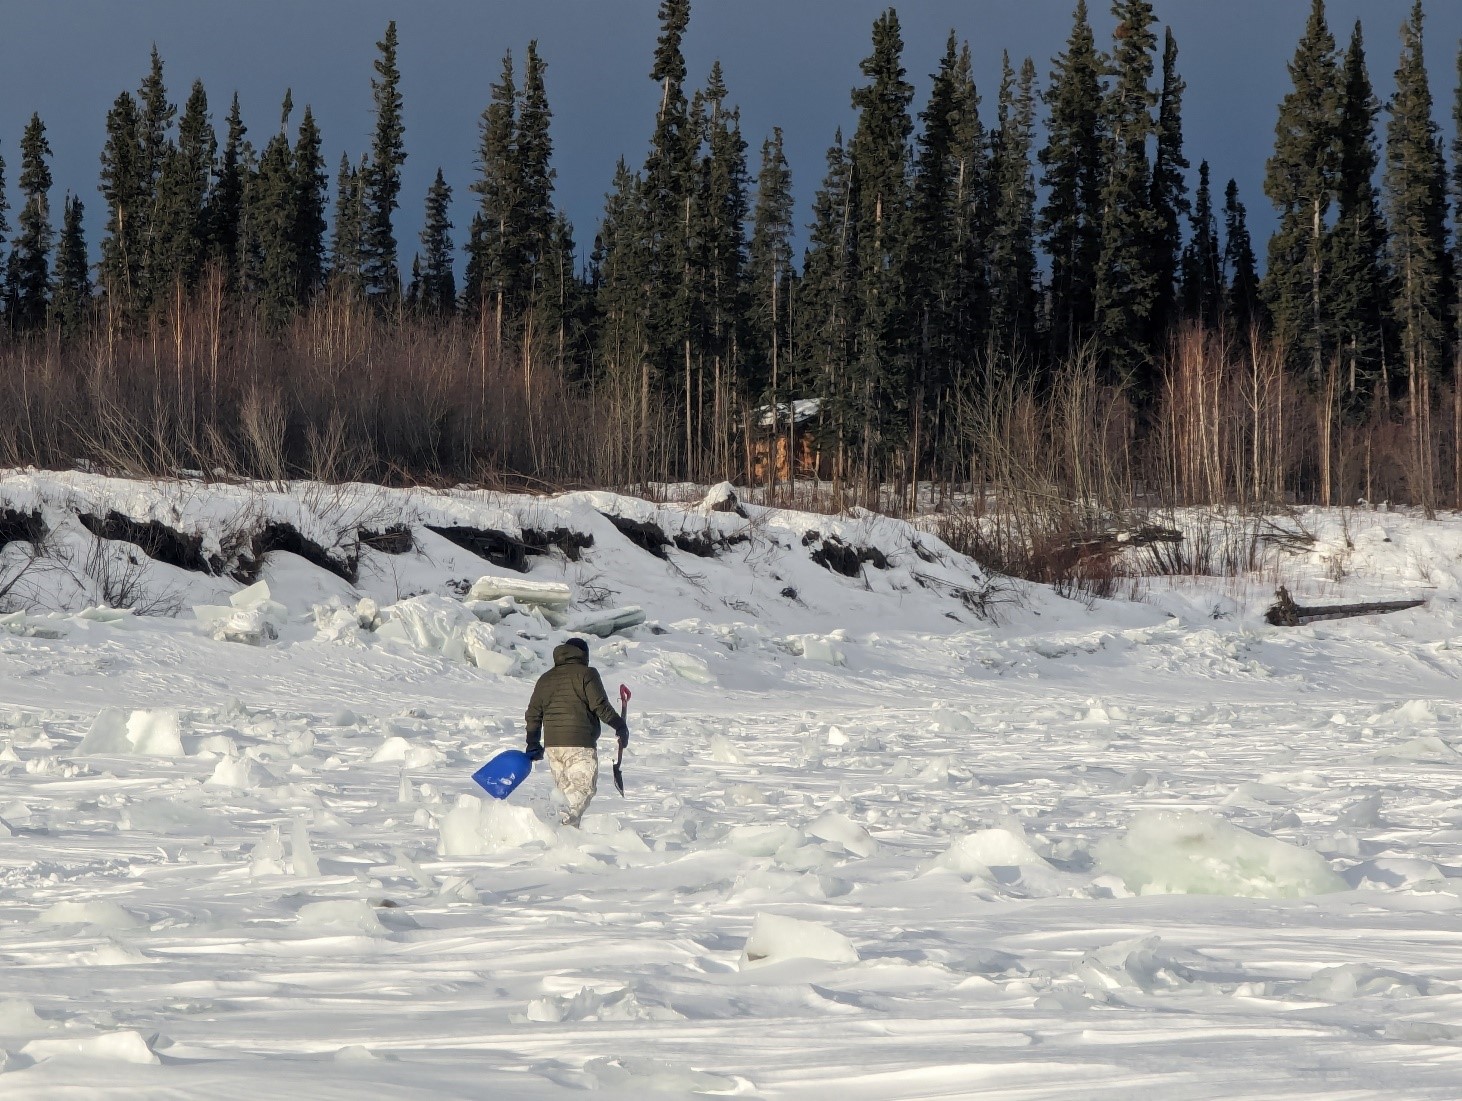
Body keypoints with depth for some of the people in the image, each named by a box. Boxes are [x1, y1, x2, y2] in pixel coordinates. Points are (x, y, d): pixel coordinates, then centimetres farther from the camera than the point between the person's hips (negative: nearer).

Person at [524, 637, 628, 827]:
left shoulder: (545, 678, 17)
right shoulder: (586, 674, -1)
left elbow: (533, 715, 17)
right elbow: (600, 706, -7)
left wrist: (533, 746, 23)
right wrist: (620, 726, 4)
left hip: (552, 744, 6)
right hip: (580, 744, -6)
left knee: (565, 790, 14)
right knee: (585, 787, -6)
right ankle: (566, 822, -27)